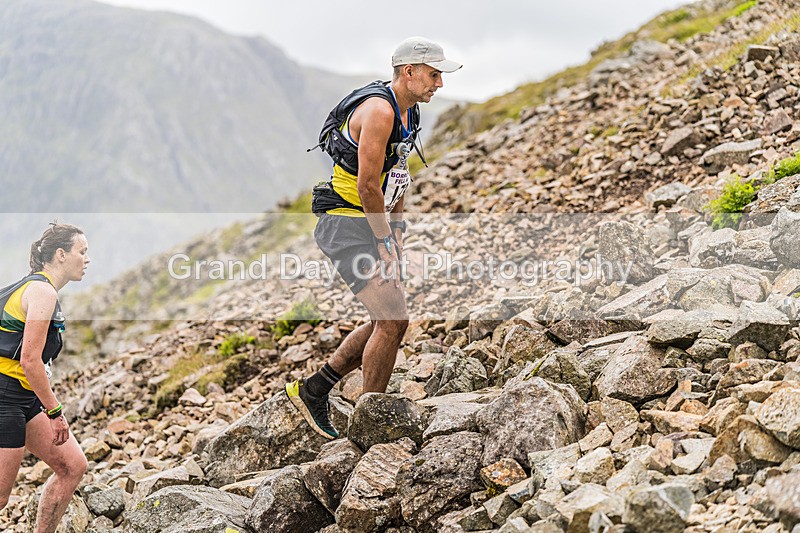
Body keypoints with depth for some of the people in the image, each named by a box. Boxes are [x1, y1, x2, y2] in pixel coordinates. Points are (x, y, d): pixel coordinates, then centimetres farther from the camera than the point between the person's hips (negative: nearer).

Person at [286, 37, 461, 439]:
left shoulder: (408, 112, 12)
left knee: (387, 321, 10)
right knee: (393, 319, -13)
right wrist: (385, 243, -17)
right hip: (347, 226, -10)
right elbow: (368, 185, -22)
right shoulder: (379, 110, -20)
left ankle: (312, 390, 20)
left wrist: (396, 232, 11)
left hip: (375, 224, 10)